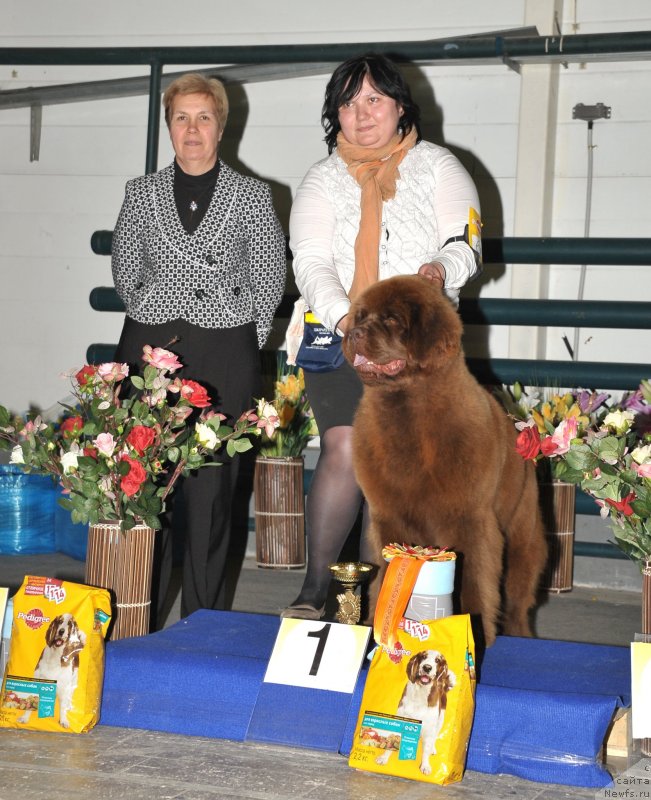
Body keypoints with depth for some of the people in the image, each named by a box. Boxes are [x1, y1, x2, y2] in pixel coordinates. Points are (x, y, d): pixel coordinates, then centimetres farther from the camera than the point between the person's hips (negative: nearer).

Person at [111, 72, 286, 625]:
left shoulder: (251, 196, 6)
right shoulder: (142, 193, 12)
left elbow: (270, 274, 8)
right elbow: (124, 267, 19)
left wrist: (246, 340, 3)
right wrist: (151, 319, 10)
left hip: (225, 355, -2)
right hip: (151, 346, 2)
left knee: (212, 487, -3)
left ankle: (202, 620, 6)